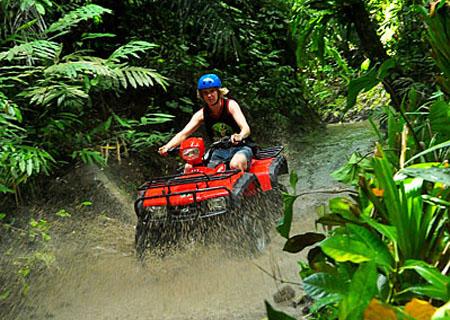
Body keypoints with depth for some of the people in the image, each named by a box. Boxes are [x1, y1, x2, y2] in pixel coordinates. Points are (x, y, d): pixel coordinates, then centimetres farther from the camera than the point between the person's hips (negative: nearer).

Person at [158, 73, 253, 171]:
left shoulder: (230, 105, -12)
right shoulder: (202, 114, -2)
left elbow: (246, 129, -26)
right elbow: (183, 134, -11)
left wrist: (240, 136, -51)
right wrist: (167, 147, -31)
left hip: (240, 148, -4)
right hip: (219, 152, 4)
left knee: (235, 165, -38)